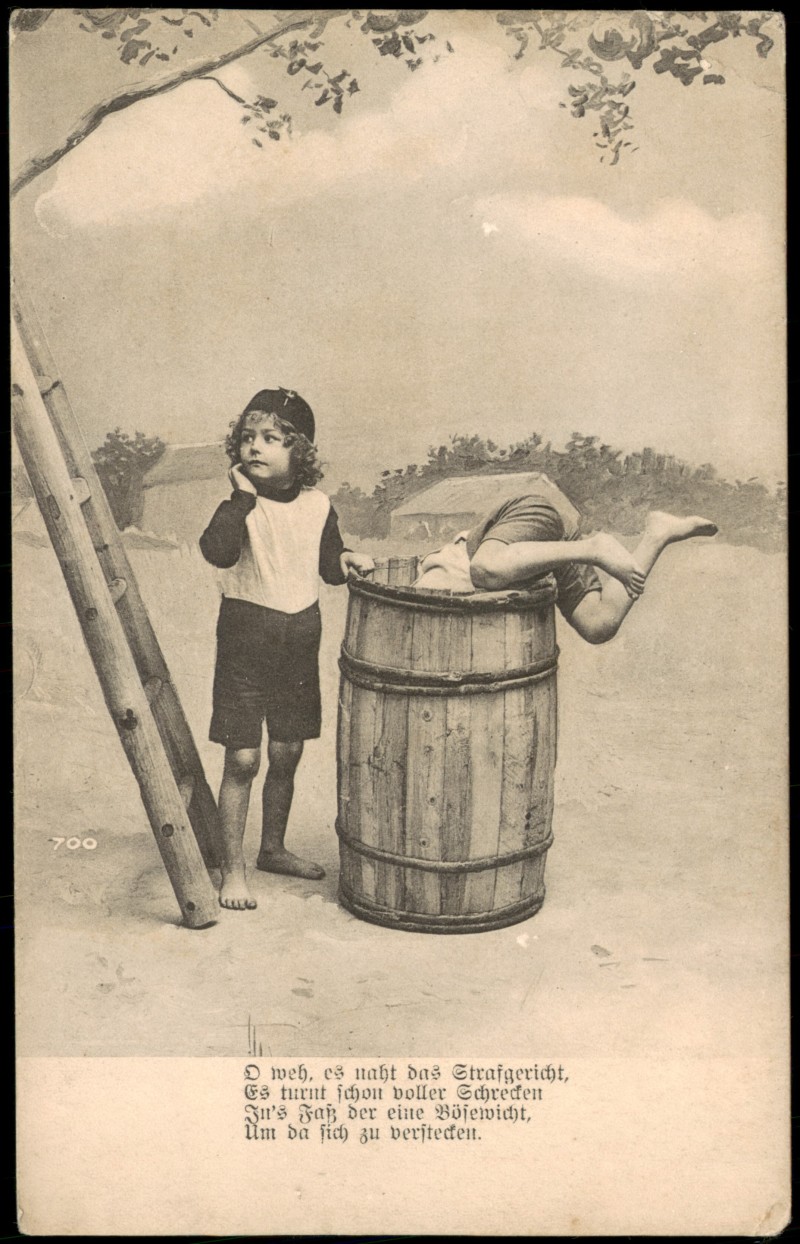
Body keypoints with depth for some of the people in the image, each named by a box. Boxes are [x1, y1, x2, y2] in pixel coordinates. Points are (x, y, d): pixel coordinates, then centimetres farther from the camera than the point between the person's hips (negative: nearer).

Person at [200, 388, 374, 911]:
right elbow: (218, 552, -31)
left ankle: (274, 848, 35)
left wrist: (346, 559, -5)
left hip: (300, 638, 4)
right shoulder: (240, 505, -11)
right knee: (243, 760, -3)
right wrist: (243, 496, -27)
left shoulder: (318, 506, 1)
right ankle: (233, 869, 9)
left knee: (286, 753, 15)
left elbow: (328, 564, 15)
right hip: (245, 637, -4)